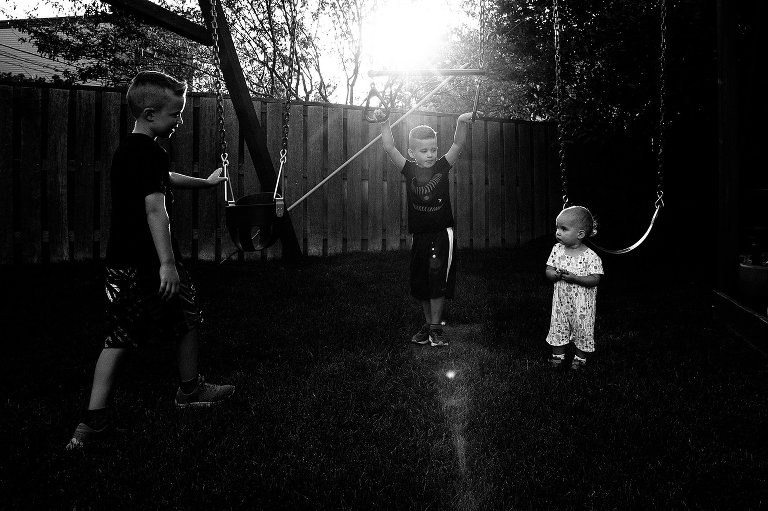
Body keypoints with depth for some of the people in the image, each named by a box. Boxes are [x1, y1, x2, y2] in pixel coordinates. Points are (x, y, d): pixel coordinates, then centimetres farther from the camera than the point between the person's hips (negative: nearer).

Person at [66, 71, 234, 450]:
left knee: (120, 337, 12)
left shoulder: (125, 151, 15)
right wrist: (167, 262, -30)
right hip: (148, 261, -9)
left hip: (120, 262, 9)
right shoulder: (150, 153, -16)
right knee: (188, 319, 8)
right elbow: (155, 208, -26)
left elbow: (164, 179, 33)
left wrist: (205, 182, 47)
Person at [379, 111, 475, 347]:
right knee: (420, 283, 11)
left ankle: (435, 327, 0)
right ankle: (428, 323, 25)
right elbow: (390, 149, -9)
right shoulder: (409, 170, 0)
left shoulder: (442, 166, -1)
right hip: (419, 235, 3)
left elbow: (458, 144, -12)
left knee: (438, 279, -9)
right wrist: (385, 124, -19)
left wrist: (462, 123, -27)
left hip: (442, 233, -2)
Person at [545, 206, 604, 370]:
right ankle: (558, 355, 30)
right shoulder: (557, 249, -3)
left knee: (582, 330, 9)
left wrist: (574, 278, -30)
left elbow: (595, 279, -18)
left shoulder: (590, 256, -16)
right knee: (557, 327, 11)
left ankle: (580, 357, 29)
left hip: (582, 304, -3)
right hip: (561, 301, 3)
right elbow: (548, 271, -1)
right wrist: (556, 274, -24)